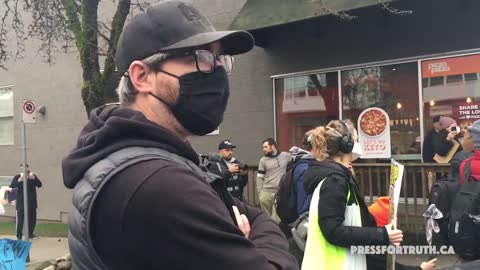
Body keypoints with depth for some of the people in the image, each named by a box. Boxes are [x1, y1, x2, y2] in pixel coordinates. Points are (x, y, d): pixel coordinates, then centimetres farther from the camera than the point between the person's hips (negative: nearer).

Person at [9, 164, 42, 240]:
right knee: (20, 219, -7)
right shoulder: (17, 177, -1)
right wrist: (19, 181, -31)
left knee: (32, 219, 9)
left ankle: (30, 233, 24)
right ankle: (19, 235, 1)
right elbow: (11, 186, -14)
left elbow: (39, 185, -4)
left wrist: (34, 178, -21)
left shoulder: (33, 176, 6)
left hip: (32, 202, 3)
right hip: (21, 203, -3)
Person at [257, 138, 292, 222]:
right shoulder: (263, 160, 4)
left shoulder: (285, 156, 2)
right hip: (266, 193, 1)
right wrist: (259, 192, -1)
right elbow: (259, 178, 4)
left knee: (277, 219, -3)